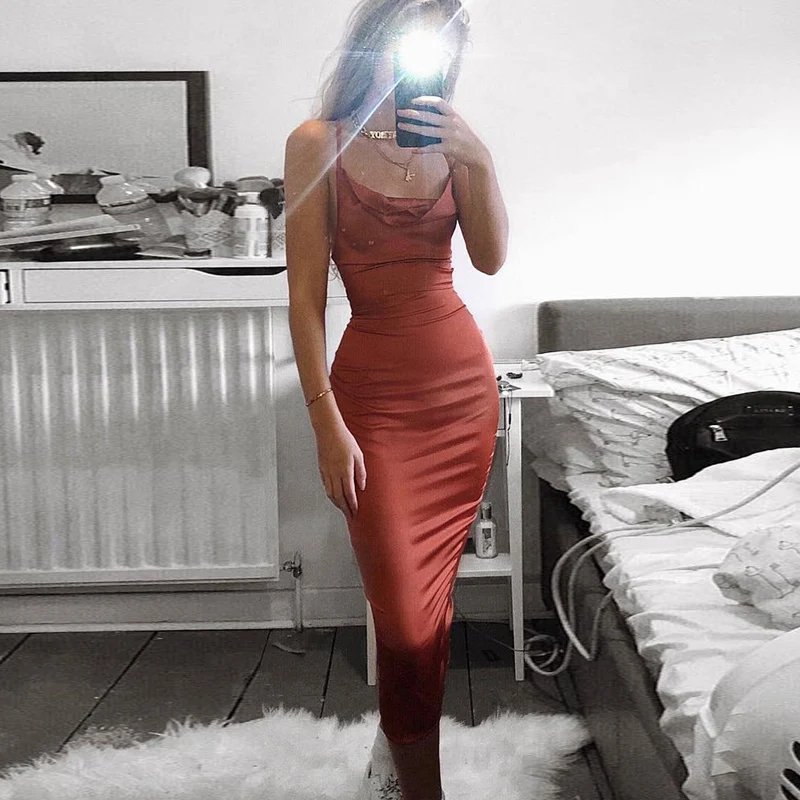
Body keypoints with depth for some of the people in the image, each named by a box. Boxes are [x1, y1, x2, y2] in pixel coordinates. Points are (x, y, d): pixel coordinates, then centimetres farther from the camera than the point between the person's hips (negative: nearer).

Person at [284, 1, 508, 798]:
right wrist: (326, 422, -14)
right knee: (405, 608, -5)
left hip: (464, 380, 4)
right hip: (375, 389, -4)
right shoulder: (319, 143, -5)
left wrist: (477, 159, -17)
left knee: (434, 589, 9)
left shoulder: (450, 139, 6)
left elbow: (491, 257, -4)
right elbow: (306, 294, -9)